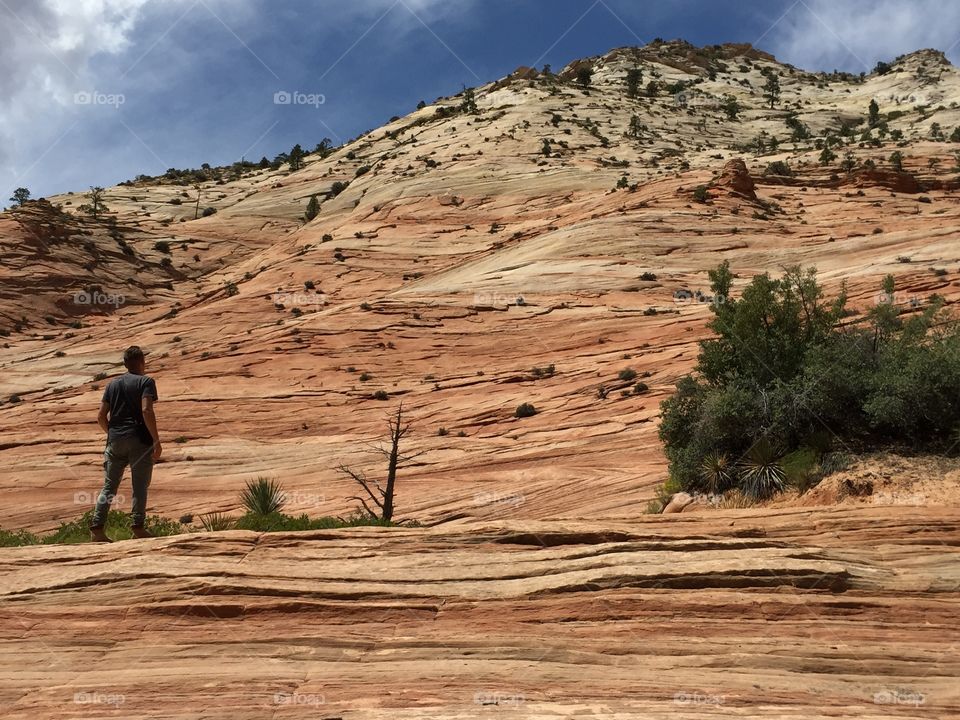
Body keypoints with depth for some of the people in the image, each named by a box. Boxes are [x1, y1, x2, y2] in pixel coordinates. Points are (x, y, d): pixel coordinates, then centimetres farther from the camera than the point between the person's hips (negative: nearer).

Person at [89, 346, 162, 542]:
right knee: (140, 486, 2)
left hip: (116, 440, 5)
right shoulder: (145, 382, -2)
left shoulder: (113, 384, 15)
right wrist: (156, 440, -15)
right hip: (139, 440, -5)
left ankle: (97, 529, 4)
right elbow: (146, 411, -17)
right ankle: (138, 527, 0)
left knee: (109, 486, 9)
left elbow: (101, 417, 11)